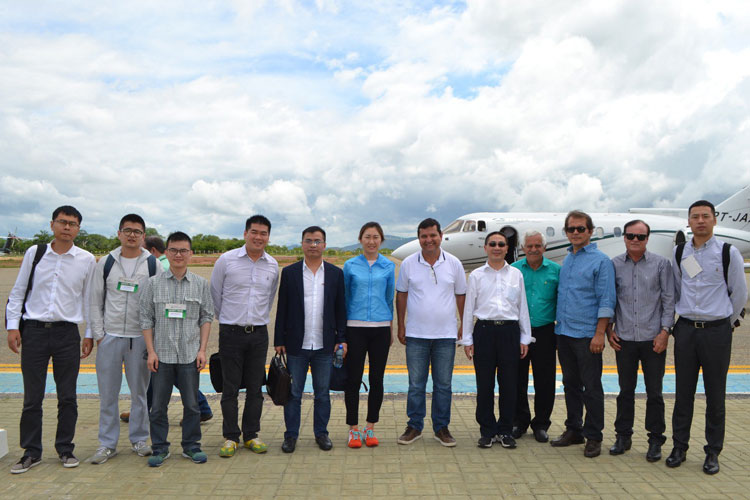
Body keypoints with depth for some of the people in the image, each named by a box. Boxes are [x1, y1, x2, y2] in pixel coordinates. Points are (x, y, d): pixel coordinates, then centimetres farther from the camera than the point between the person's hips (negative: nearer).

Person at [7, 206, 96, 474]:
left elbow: (90, 299, 6)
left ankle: (65, 449, 21)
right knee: (32, 396, 7)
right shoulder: (34, 253, 3)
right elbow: (18, 291, 9)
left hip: (67, 332, 0)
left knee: (67, 397, 6)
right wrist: (12, 326, 2)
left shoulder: (87, 260, 2)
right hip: (34, 331, 0)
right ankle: (31, 452, 21)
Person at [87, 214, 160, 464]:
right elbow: (96, 302, 8)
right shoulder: (106, 263, 5)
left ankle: (139, 439, 21)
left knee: (140, 392, 7)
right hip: (110, 337, 1)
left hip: (141, 338, -1)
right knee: (107, 394, 6)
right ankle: (107, 444, 18)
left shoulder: (153, 264, 1)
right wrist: (98, 335, 1)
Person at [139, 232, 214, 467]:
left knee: (191, 404, 7)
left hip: (190, 355, 0)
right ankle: (160, 448, 21)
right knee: (158, 405, 7)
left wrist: (202, 350, -1)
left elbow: (206, 317, 6)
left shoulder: (200, 284, 4)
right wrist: (151, 351, -3)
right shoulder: (154, 283, 3)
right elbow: (146, 318, 3)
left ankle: (191, 445, 22)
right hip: (162, 355, 0)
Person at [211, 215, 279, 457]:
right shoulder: (226, 260, -5)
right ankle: (230, 437, 17)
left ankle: (251, 435, 21)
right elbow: (215, 295, 5)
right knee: (230, 388, 3)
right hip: (231, 333, -2)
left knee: (255, 388, 8)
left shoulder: (273, 265, 5)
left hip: (259, 334, 3)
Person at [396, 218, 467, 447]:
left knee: (443, 384, 8)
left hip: (446, 334, 1)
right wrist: (400, 325, 5)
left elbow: (461, 295, 9)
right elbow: (401, 295, 8)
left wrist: (464, 325, 8)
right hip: (416, 334, 0)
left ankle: (441, 428, 21)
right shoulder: (408, 264, 1)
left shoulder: (453, 263, 2)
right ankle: (414, 426, 20)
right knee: (416, 384, 7)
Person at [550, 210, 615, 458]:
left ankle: (593, 436, 13)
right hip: (564, 333, 6)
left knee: (591, 387, 2)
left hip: (587, 334, -6)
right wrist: (558, 326, 13)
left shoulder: (600, 261, -6)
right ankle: (573, 429, 26)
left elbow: (606, 301, -10)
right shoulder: (565, 260, 14)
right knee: (571, 384, 14)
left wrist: (599, 334, -16)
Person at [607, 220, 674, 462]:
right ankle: (623, 436, 23)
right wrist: (609, 328, 3)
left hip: (653, 339, -1)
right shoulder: (614, 265, 4)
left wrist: (664, 331, -6)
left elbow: (668, 299, 1)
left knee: (654, 392, 6)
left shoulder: (660, 264, 1)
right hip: (624, 339, 1)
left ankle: (655, 441, 20)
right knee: (626, 390, 11)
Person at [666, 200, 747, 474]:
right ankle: (679, 447, 20)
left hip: (717, 330, -2)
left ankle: (713, 452, 18)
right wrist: (685, 315, 13)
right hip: (685, 329, 3)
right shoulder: (679, 254, 6)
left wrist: (725, 322, 8)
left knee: (715, 395, 5)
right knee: (683, 392, 8)